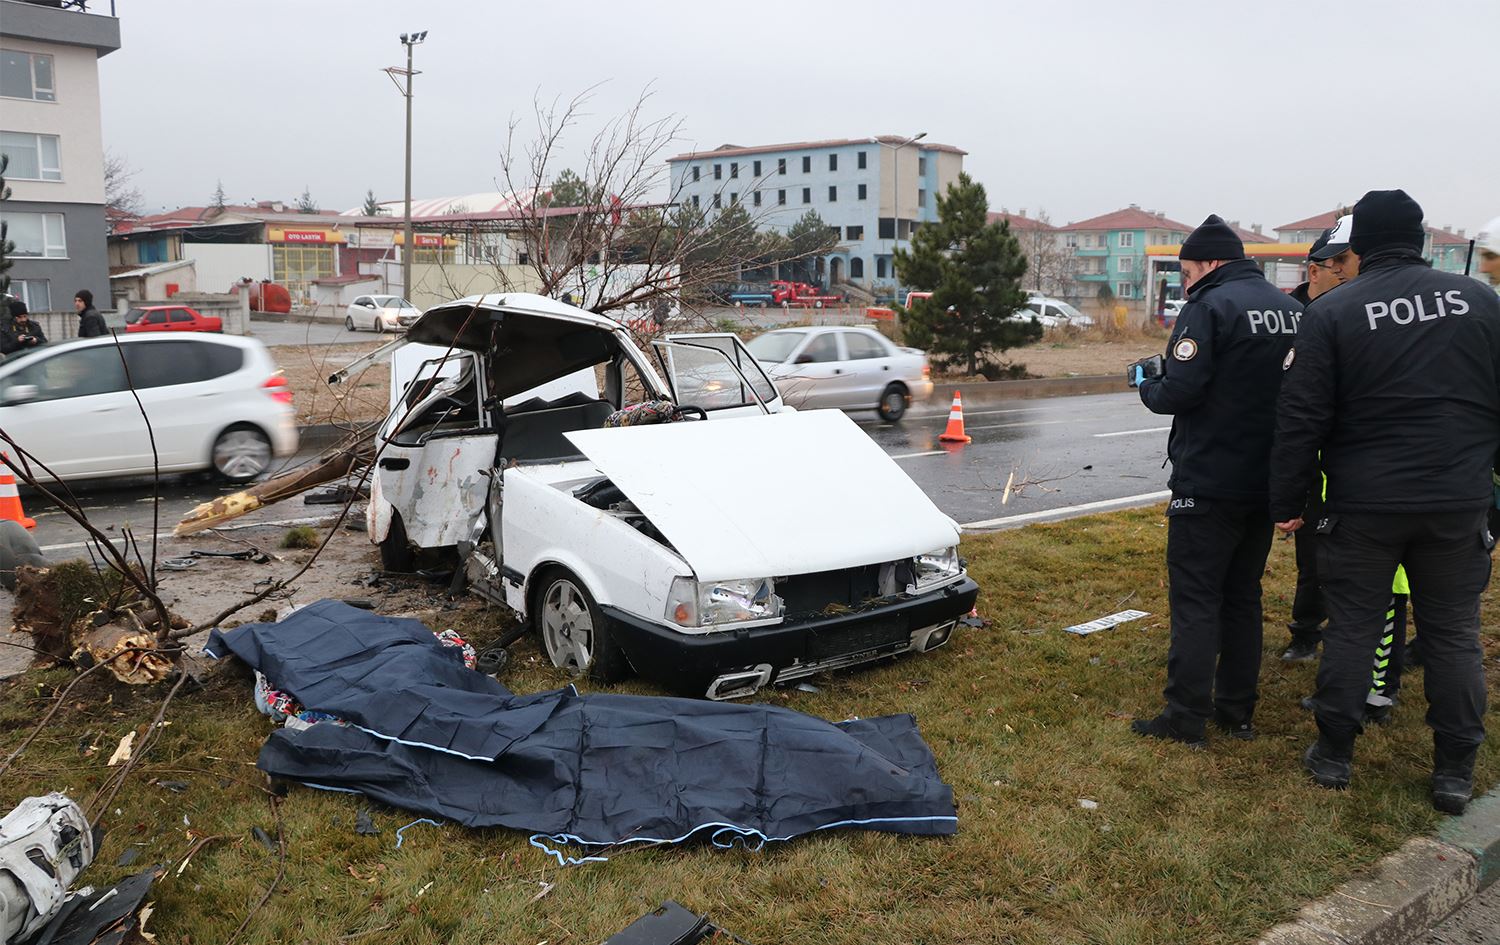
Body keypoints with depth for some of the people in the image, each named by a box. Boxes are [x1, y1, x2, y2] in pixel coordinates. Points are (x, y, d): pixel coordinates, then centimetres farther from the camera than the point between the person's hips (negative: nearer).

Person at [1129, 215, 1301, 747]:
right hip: (1266, 480, 8)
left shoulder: (1210, 306, -14)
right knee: (1243, 597, 15)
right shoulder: (1291, 310, 10)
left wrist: (1147, 386, 0)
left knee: (1195, 599, -2)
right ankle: (1237, 712, 22)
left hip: (1209, 480, -7)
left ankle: (1186, 718, 1)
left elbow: (1180, 393, -21)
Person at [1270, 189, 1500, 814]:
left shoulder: (1332, 313, -7)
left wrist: (1287, 501, -1)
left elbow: (1301, 419, -8)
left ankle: (1334, 755, 19)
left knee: (1352, 628, 9)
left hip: (1364, 505, -2)